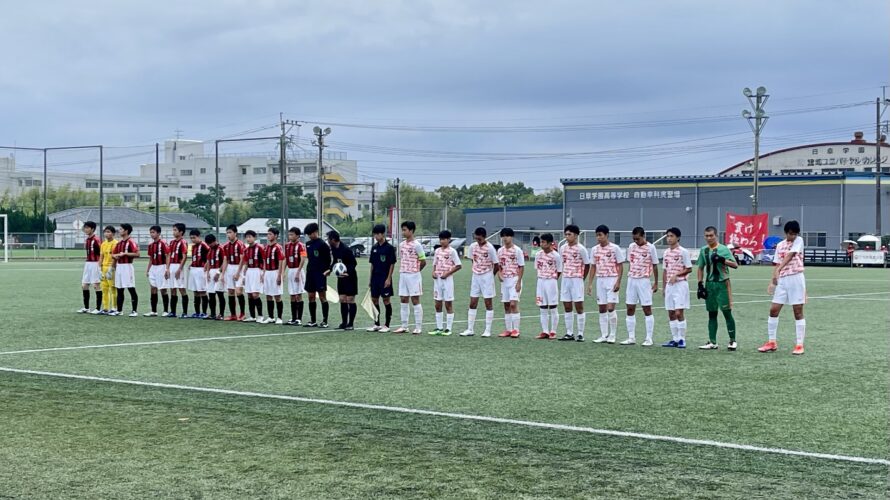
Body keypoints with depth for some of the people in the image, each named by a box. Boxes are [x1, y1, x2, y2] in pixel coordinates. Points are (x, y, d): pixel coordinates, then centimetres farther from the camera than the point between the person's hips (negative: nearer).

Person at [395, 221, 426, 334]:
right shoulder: (401, 245, 10)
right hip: (402, 275, 6)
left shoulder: (416, 245, -10)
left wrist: (415, 271, 5)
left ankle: (418, 327, 2)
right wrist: (402, 271, 6)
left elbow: (423, 262, -6)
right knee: (403, 301, 7)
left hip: (413, 276, -6)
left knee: (415, 301, -2)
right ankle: (404, 326, 13)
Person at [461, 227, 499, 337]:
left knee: (488, 303, 1)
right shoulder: (472, 246, 1)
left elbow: (496, 264, -8)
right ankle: (469, 329, 10)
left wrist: (490, 276, 3)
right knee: (472, 303, 5)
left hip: (487, 277, -5)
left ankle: (488, 330, 4)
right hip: (475, 276, 5)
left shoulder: (490, 248, -14)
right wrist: (477, 270, 9)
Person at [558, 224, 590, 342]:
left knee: (579, 306, -3)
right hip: (565, 279, 6)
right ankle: (569, 333, 14)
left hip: (577, 280, -6)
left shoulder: (581, 249, -8)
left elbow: (587, 265, -2)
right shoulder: (563, 248, 8)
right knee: (567, 307, 7)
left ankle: (580, 334, 1)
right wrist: (565, 276, 10)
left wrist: (581, 279, 3)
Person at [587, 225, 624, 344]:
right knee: (602, 309, 6)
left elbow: (620, 266, -5)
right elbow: (593, 267, 12)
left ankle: (612, 335, 0)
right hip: (600, 280, 5)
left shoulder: (615, 248, -7)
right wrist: (589, 284, 8)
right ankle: (604, 335, 12)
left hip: (612, 280, -5)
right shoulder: (594, 249, 8)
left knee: (610, 308, -11)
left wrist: (618, 282, -12)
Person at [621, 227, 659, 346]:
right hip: (631, 280, 5)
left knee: (647, 309, -1)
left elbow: (655, 266, -2)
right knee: (630, 309, 5)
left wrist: (656, 283, -3)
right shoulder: (631, 247, 8)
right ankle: (631, 338, 11)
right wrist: (629, 279, 14)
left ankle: (649, 339, 2)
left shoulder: (650, 248, -6)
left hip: (644, 281, -5)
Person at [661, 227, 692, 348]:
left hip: (680, 284, -7)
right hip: (669, 285, 7)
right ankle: (675, 339, 12)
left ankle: (682, 339, -4)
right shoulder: (666, 253, 13)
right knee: (671, 314, 6)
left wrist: (676, 275, -18)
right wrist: (663, 287, 15)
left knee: (679, 313, -10)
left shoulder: (683, 252, -6)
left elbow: (689, 269, -7)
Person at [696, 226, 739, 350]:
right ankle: (712, 342, 13)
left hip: (722, 284, -5)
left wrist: (722, 260, -26)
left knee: (727, 312, -4)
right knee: (712, 314, 8)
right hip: (709, 284, 5)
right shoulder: (703, 250, 8)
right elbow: (700, 268, 14)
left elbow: (735, 265, -11)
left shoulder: (723, 249, -6)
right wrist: (700, 285, 6)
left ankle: (732, 341, 4)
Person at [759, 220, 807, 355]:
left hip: (796, 279, -5)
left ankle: (799, 345, 3)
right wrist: (773, 281, 0)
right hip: (782, 280, 5)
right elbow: (777, 264, 12)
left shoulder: (799, 240, -2)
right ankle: (771, 342, 12)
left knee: (798, 312, -1)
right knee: (773, 310, 2)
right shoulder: (780, 245, 12)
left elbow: (789, 256, -16)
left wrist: (778, 270, -27)